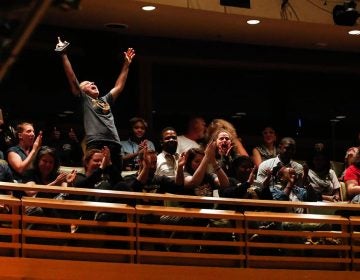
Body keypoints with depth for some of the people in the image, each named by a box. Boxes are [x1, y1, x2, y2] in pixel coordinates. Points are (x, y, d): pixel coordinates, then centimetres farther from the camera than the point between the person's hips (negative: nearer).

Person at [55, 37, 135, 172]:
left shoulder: (105, 100, 30)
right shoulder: (83, 99, 13)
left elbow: (119, 86, 36)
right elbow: (72, 79, 6)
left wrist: (126, 64, 37)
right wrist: (63, 55, 3)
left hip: (114, 144, 6)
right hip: (95, 144, -6)